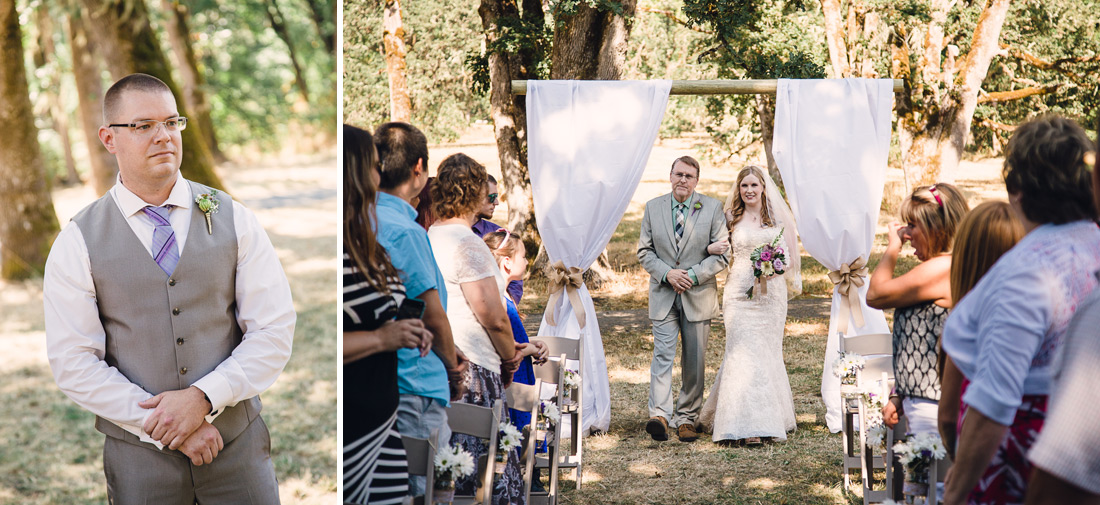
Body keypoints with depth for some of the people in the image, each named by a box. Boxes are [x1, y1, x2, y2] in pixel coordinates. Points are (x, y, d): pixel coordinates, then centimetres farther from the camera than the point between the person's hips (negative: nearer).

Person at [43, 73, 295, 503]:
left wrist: (203, 398, -16)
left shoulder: (233, 220, 1)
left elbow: (275, 332, -3)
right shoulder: (78, 242, -2)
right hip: (139, 454, -1)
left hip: (238, 449, 1)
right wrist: (166, 427, -13)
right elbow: (73, 364, -6)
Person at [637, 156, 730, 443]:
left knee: (694, 361, 5)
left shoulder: (712, 208, 1)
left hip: (698, 296, 0)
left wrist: (694, 275, -13)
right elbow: (644, 251, 6)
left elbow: (722, 254, -1)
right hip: (663, 296, 0)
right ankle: (659, 416, -19)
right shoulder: (653, 207, 5)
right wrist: (667, 273, -10)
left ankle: (687, 419, 14)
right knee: (662, 354, -12)